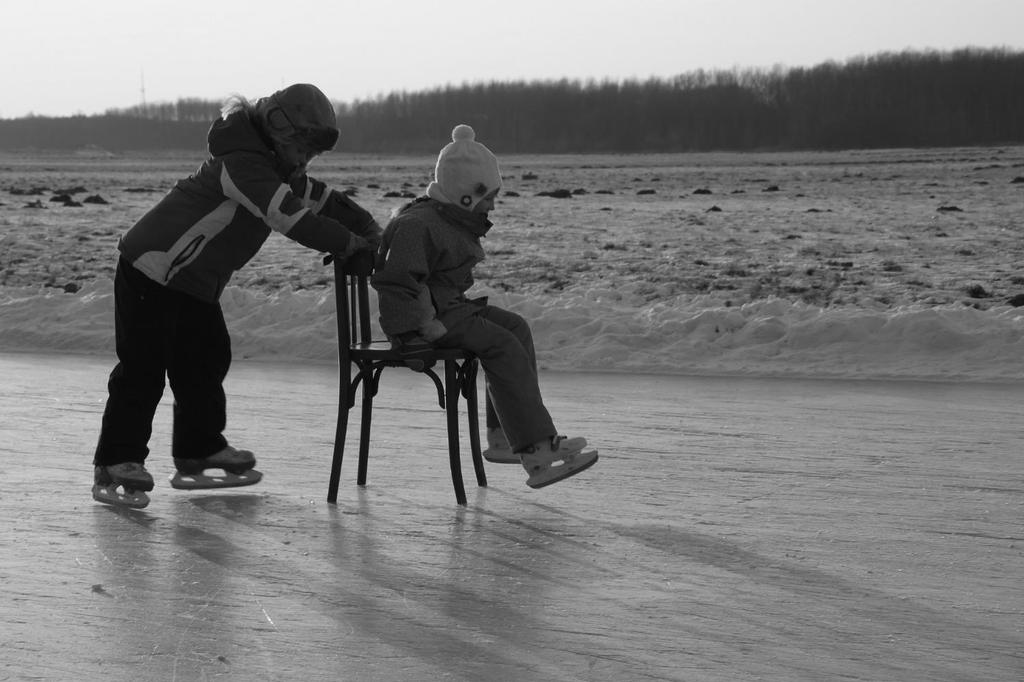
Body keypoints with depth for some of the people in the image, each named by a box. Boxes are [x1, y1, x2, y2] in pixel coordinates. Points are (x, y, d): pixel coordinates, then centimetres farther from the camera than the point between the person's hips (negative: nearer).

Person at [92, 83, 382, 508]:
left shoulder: (275, 166, 11)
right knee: (143, 368, -9)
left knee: (206, 360, 13)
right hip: (153, 268, -10)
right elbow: (292, 219, -29)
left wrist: (366, 227, 1)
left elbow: (318, 198, 15)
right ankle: (115, 467, -6)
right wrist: (349, 243, -21)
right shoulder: (243, 163, -22)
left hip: (194, 281, 10)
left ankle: (198, 453, 24)